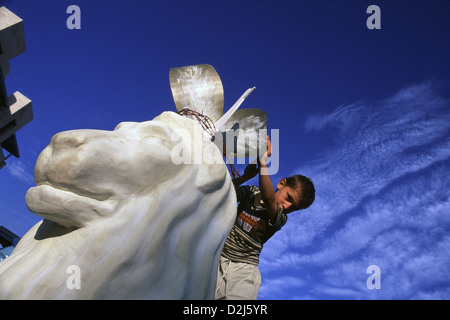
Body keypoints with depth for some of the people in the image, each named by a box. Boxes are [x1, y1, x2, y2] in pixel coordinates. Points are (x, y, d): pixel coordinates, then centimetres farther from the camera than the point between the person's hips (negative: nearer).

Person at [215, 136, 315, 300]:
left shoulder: (280, 218, -6)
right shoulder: (252, 192, 8)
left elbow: (268, 198, -26)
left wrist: (263, 163, -33)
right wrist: (245, 176, -13)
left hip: (244, 269, -1)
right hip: (218, 260, 2)